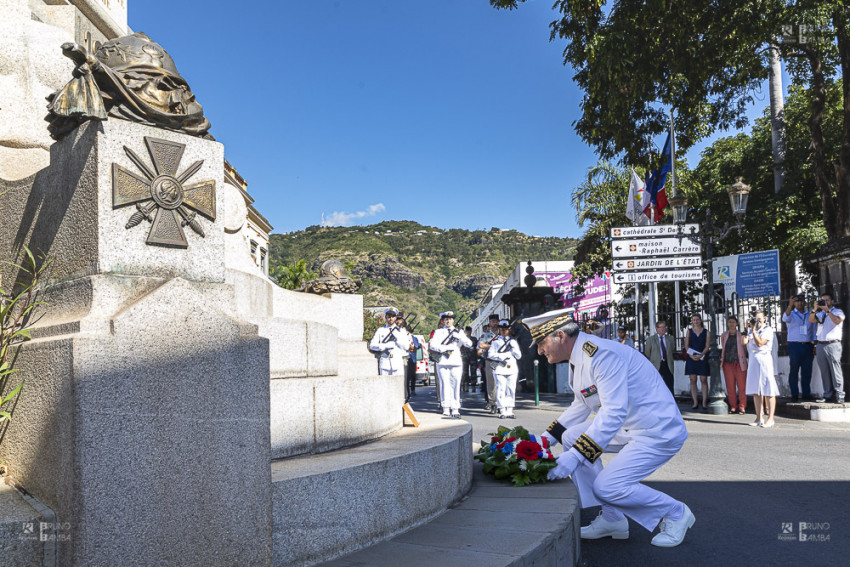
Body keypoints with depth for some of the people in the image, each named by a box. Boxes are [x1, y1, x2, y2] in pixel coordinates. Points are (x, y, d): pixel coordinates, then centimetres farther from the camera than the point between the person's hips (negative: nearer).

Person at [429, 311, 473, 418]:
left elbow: (469, 344, 5)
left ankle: (455, 409, 3)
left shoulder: (458, 332, 16)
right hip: (442, 362, -1)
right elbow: (433, 345, -3)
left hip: (456, 362, 2)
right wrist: (447, 348, -12)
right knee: (445, 384, -4)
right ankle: (446, 409, 1)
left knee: (455, 385, -1)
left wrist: (459, 336, -10)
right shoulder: (438, 332, 11)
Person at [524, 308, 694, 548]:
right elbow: (580, 406, 19)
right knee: (571, 437, 3)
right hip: (629, 427, 10)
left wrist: (574, 457, -36)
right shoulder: (578, 357, 6)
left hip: (660, 432, -10)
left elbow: (614, 412, -33)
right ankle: (610, 519, 9)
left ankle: (675, 513, 8)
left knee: (607, 487, -17)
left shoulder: (602, 354, -25)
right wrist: (547, 438, 10)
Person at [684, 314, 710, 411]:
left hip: (702, 358, -1)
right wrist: (692, 356, -11)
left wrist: (700, 355, -14)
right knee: (693, 380, 1)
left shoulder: (706, 332, 6)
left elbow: (707, 346, 1)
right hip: (691, 358, 1)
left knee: (703, 380, -2)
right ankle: (695, 403, 4)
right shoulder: (689, 331, 9)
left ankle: (704, 403, 1)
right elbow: (686, 345, 4)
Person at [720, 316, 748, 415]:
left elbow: (744, 349, 7)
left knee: (742, 386, -1)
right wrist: (721, 360, 12)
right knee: (730, 386, 5)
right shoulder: (724, 336, 10)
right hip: (728, 364, 3)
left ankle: (742, 407, 5)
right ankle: (733, 407, 13)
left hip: (739, 363, -3)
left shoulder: (741, 335, 1)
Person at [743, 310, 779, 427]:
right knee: (755, 391, 8)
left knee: (768, 391, -6)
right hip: (753, 361, 7)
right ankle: (759, 418, 14)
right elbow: (744, 341, 4)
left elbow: (759, 343, -14)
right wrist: (748, 328, 2)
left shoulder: (768, 330, -3)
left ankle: (770, 419, -4)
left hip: (764, 360, -7)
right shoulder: (751, 330, 16)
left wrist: (754, 330, -11)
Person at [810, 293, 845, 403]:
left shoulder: (837, 311, 4)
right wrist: (815, 310, -7)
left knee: (835, 371, -7)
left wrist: (827, 310, -18)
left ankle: (839, 396, -5)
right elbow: (811, 320, 4)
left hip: (833, 344, -5)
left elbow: (837, 321, -16)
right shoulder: (820, 313, 18)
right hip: (821, 345, 5)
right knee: (824, 372, 6)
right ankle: (827, 394, 12)